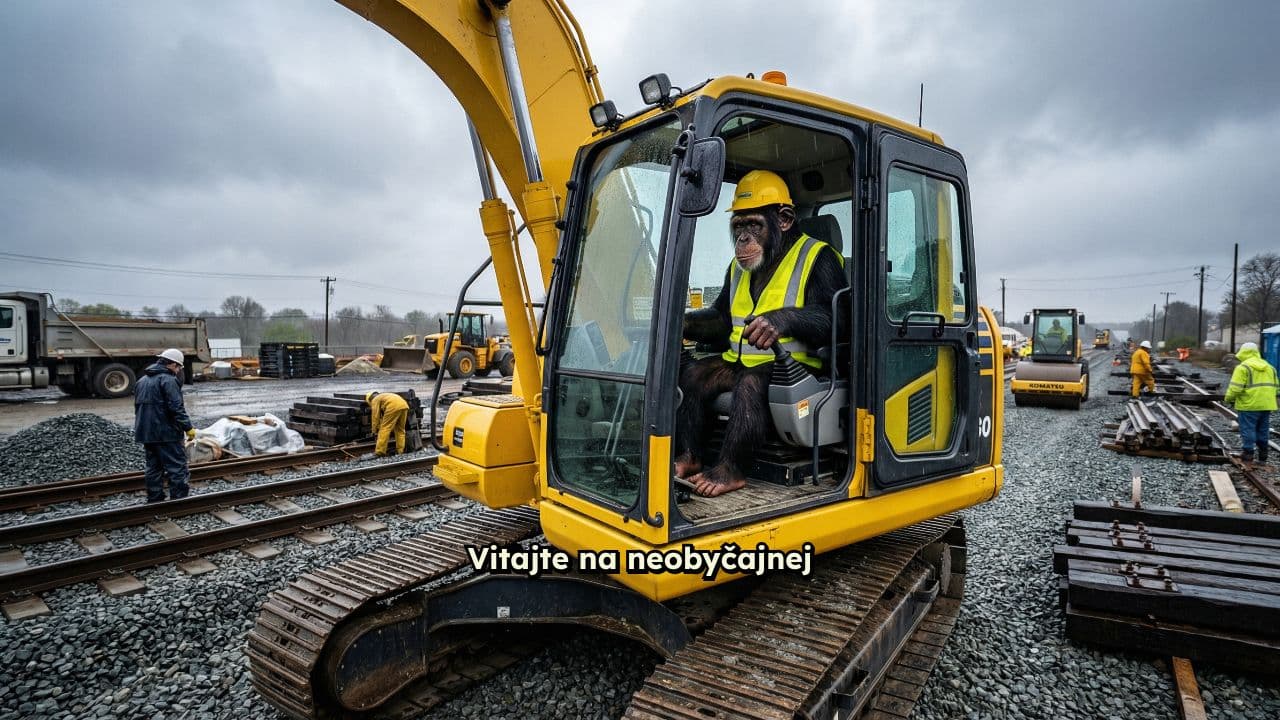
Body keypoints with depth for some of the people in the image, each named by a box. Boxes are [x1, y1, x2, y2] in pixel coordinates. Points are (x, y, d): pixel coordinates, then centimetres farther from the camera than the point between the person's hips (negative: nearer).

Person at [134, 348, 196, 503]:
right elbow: (176, 408, -20)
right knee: (177, 467, -5)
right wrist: (188, 427, -16)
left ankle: (155, 500, 18)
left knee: (153, 467, 14)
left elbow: (138, 406, 23)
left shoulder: (143, 380, 17)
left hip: (146, 433, 9)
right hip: (165, 433, -9)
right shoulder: (168, 380, -13)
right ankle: (179, 500, -6)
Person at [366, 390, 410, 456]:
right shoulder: (385, 396, 40)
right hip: (404, 406, 8)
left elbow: (375, 416, 12)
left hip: (394, 407, -8)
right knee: (400, 430, 18)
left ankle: (380, 452, 0)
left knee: (385, 429, 0)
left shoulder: (375, 400, 17)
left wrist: (375, 430, 21)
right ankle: (400, 451, 16)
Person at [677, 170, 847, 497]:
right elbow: (722, 320, 20)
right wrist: (685, 323, 0)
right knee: (691, 374, -13)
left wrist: (785, 318, -36)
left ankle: (731, 470, -29)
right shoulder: (739, 267, 17)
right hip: (741, 361, 7)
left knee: (751, 381, -35)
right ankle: (688, 456, -12)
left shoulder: (817, 258, -6)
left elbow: (836, 320, -19)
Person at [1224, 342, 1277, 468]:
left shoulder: (1243, 367, -11)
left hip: (1249, 406, -7)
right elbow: (1276, 387, 17)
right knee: (1263, 432, 14)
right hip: (1266, 406, 7)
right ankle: (1262, 459, 21)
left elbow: (1235, 388, -17)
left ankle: (1248, 460, -2)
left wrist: (1229, 399, -3)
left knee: (1248, 432, -2)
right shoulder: (1269, 367, 14)